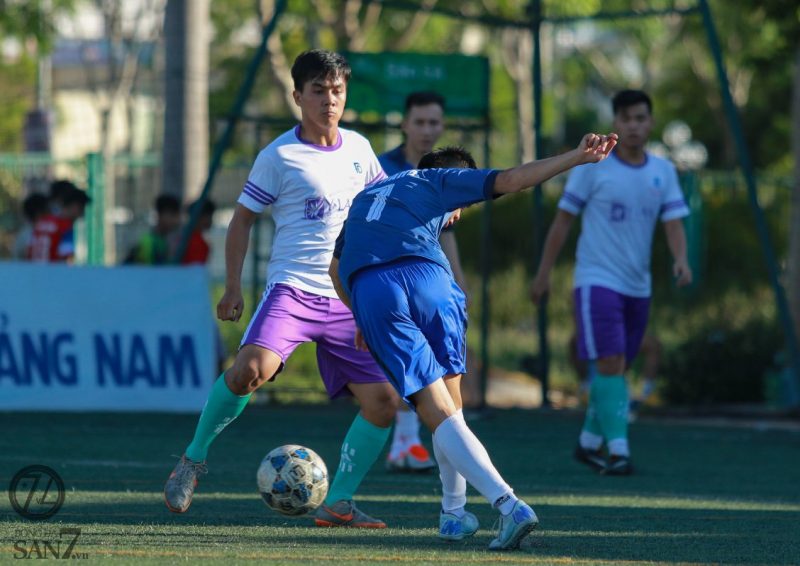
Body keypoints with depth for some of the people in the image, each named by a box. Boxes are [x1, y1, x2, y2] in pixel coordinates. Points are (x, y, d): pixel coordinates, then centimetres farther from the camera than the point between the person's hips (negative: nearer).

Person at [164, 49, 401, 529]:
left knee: (384, 401, -4)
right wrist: (234, 287, -5)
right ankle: (195, 458, -7)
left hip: (347, 301, 5)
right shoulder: (279, 156, -2)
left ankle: (338, 503, 8)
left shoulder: (358, 148, 12)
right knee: (250, 369, -30)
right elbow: (243, 219, 3)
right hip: (292, 290, -5)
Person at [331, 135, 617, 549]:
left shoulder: (366, 197, 39)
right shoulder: (441, 181, 25)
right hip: (425, 278, -2)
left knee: (439, 414, -5)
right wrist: (576, 158, 9)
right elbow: (509, 180, 11)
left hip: (367, 292, 2)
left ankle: (507, 504, -21)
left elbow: (336, 267, 41)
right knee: (450, 401, 20)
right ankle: (453, 513, 24)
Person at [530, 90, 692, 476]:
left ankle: (590, 442, 27)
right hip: (596, 280, -5)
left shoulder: (663, 172, 6)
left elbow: (673, 222, 0)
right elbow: (563, 219, 0)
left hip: (638, 286, 5)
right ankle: (618, 449, -20)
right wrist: (543, 273, 0)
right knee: (609, 363, -16)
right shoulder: (593, 165, -6)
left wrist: (681, 260, -21)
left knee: (617, 368, 12)